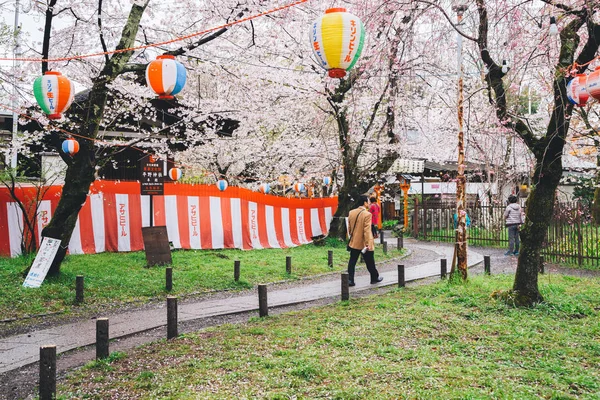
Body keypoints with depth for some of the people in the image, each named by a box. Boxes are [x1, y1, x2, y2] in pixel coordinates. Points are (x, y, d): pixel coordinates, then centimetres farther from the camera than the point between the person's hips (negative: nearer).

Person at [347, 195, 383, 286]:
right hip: (364, 243, -5)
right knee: (370, 262, 11)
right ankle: (375, 278, 27)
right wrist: (368, 244, -21)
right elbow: (367, 230, -22)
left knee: (352, 262, 7)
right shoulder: (367, 214, -18)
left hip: (354, 242, 5)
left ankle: (350, 280, 3)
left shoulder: (351, 213, 2)